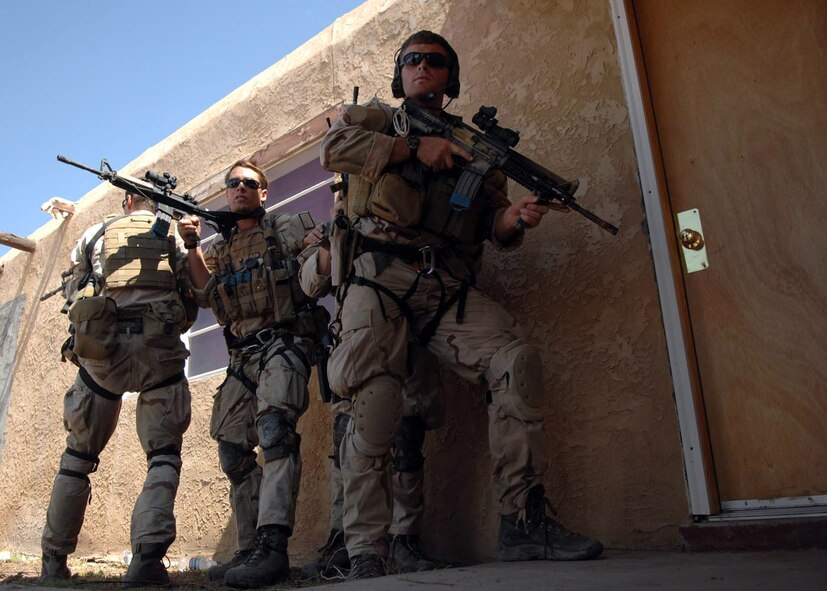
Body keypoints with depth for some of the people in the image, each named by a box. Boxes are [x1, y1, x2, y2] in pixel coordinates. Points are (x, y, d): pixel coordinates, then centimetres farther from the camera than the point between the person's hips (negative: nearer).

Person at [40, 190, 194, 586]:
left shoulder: (95, 235, 17)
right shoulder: (175, 236, 12)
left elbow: (73, 295, 22)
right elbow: (195, 298, 9)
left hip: (100, 349, 2)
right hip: (159, 350, -2)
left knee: (79, 454, 16)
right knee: (163, 454, 1)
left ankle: (54, 560, 23)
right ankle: (147, 556, -17)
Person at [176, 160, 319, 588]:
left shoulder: (289, 228, 9)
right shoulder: (219, 249, 21)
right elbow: (207, 295, 6)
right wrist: (192, 246, -2)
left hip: (285, 343, -6)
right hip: (243, 355, 6)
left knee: (274, 426, -28)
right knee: (233, 450, 5)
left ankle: (272, 547, -33)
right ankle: (249, 550, 13)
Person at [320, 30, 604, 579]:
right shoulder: (373, 118, 20)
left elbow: (491, 226, 16)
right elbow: (333, 146, -3)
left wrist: (515, 217, -8)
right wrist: (415, 148, -8)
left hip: (448, 287, 3)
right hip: (379, 279, -2)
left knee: (518, 362, -18)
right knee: (375, 409, -14)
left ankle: (524, 523, -10)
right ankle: (366, 555, -4)